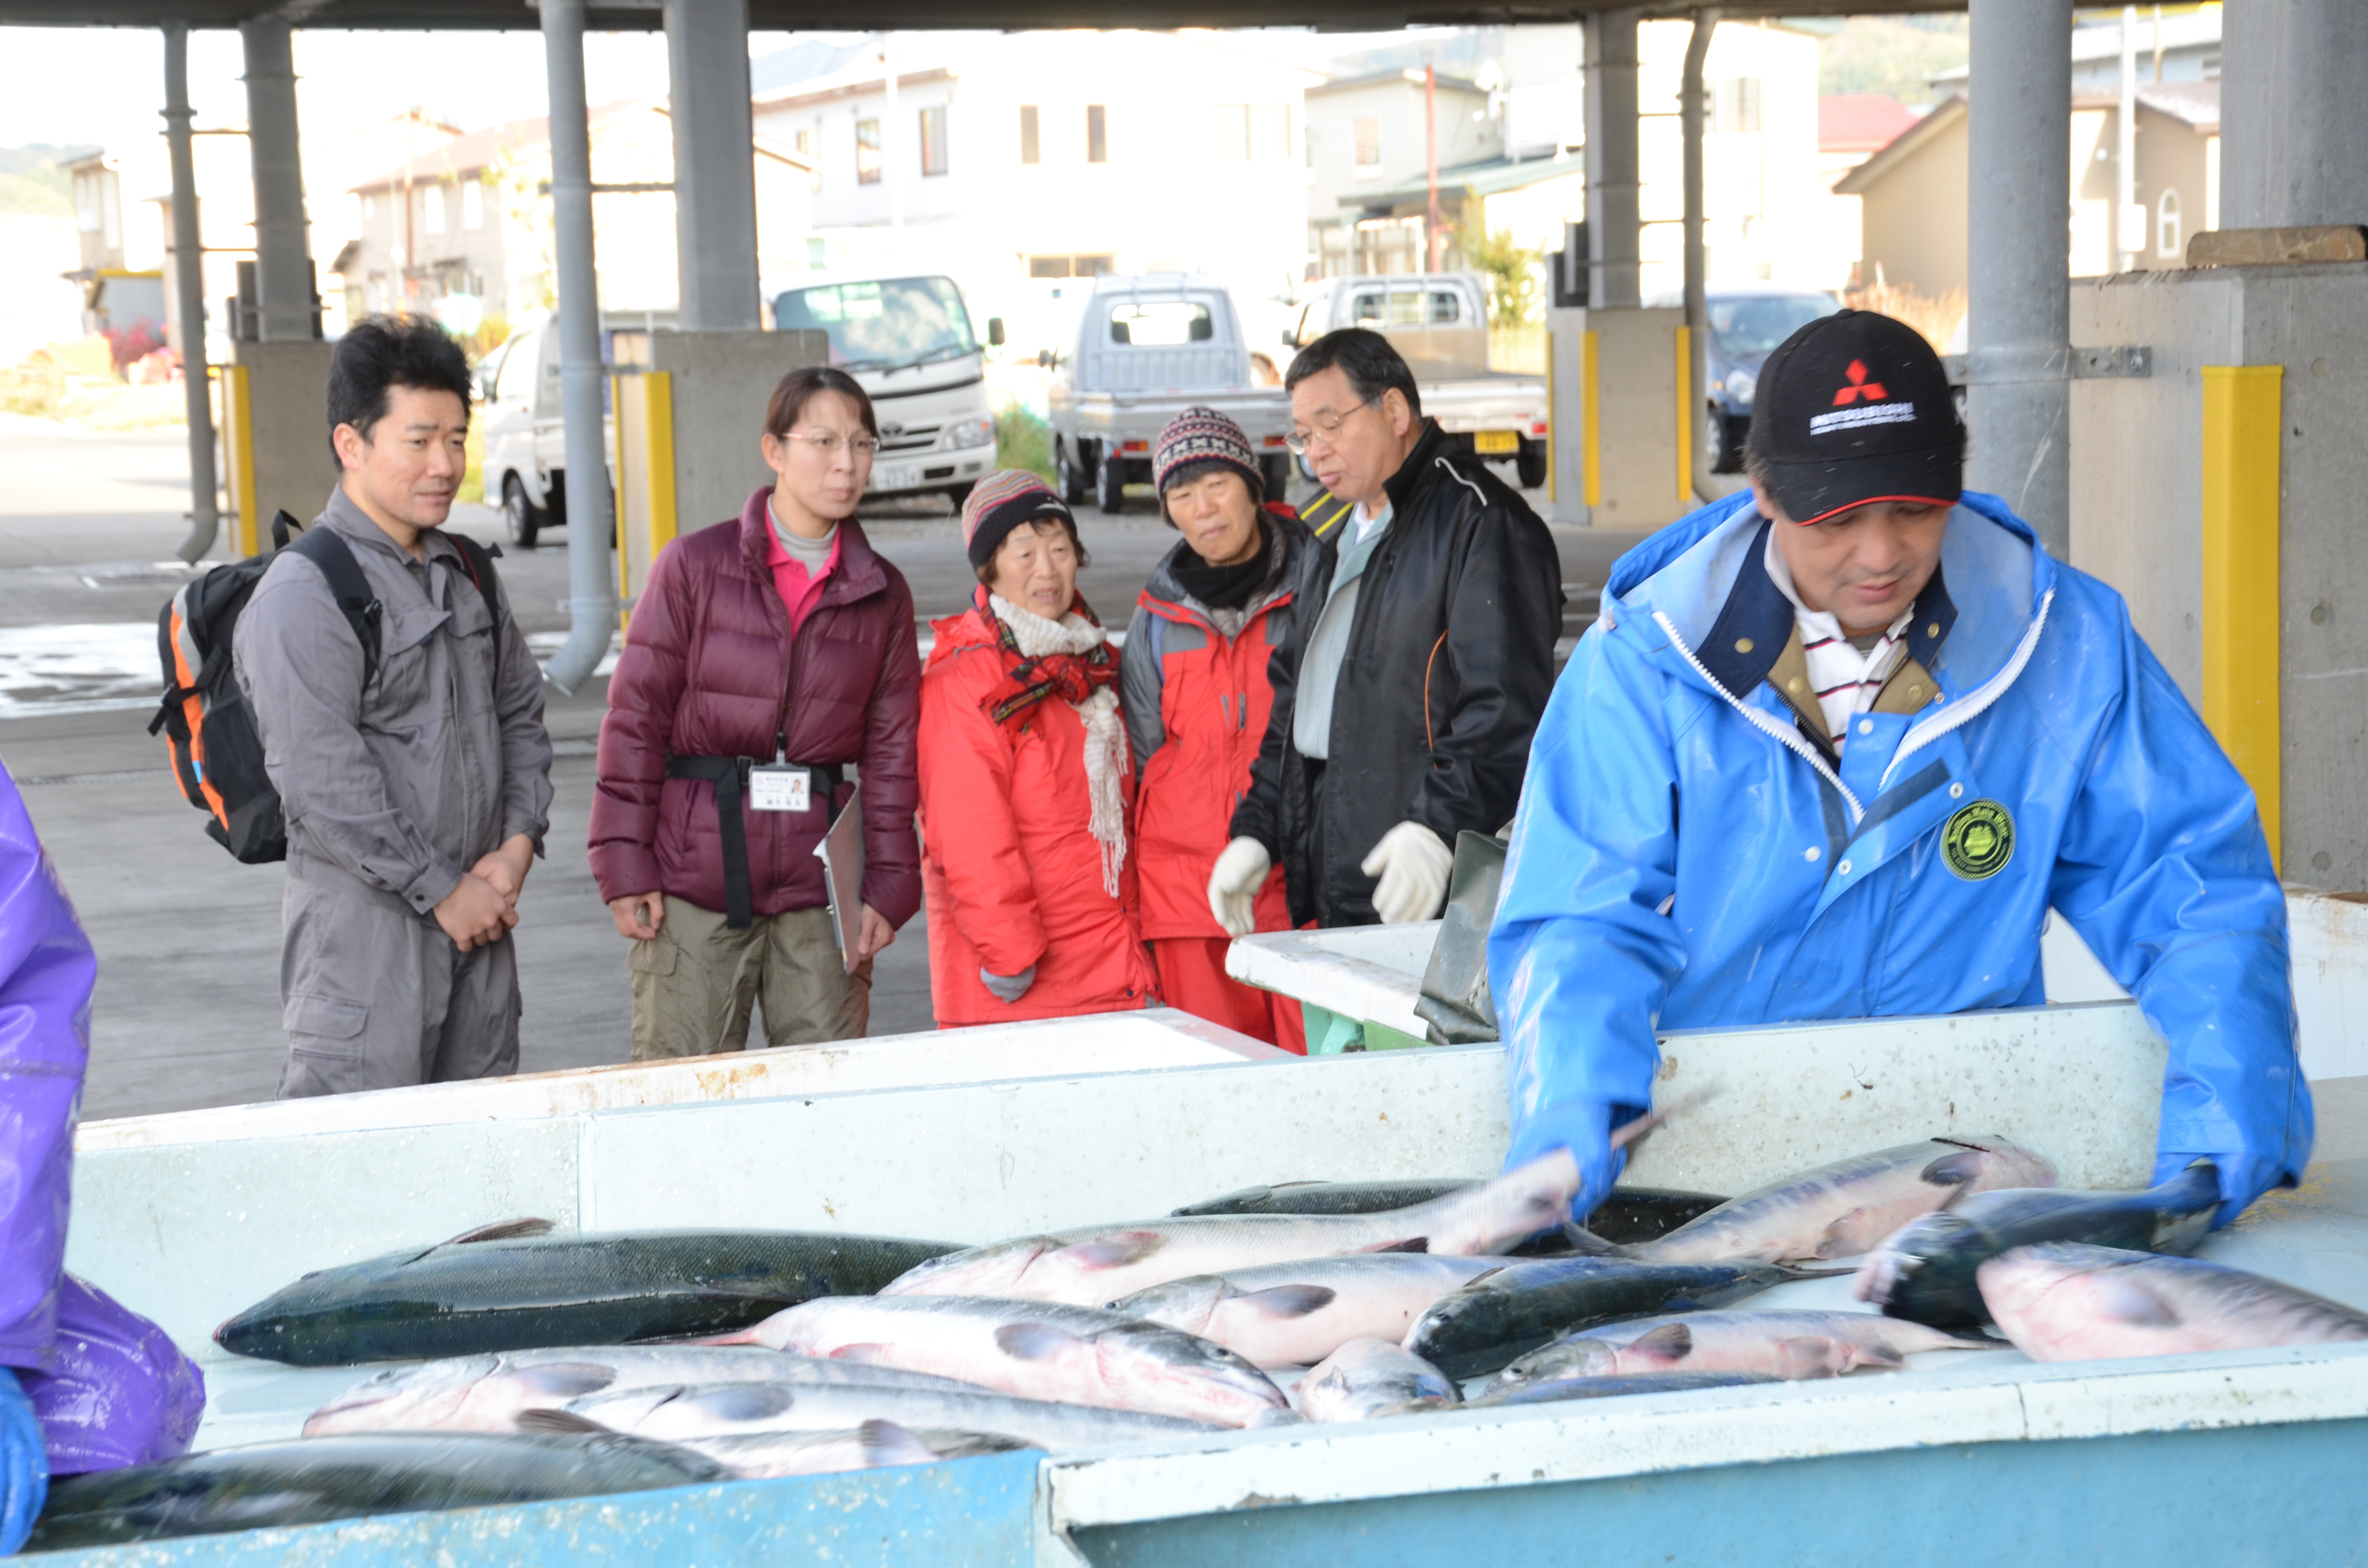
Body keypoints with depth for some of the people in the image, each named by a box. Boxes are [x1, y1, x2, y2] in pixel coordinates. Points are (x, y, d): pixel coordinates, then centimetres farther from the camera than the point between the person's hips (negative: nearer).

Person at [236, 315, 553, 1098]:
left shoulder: (465, 575, 14)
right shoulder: (303, 594, -13)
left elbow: (521, 713, 19)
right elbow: (322, 782, -19)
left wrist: (519, 844, 2)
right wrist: (442, 892, -14)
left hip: (479, 912, 8)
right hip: (366, 924, -7)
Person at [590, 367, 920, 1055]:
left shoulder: (883, 593, 10)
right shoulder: (694, 565, 1)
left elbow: (892, 750, 11)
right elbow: (635, 719, 0)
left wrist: (889, 886, 3)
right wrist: (625, 866, -5)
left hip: (820, 886, 3)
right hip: (694, 879, -2)